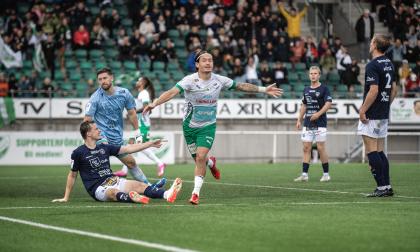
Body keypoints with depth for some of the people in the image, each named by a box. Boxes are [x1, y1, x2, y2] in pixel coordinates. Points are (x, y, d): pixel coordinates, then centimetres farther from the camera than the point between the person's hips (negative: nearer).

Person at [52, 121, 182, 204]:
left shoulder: (103, 147, 13)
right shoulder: (78, 153, -2)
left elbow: (128, 149, 16)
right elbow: (72, 175, 8)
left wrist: (151, 144, 15)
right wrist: (66, 198, 9)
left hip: (113, 181, 6)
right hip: (98, 188, -6)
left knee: (139, 185, -19)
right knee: (114, 192, -39)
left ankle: (167, 194, -42)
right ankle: (132, 198, -71)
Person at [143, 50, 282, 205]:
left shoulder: (219, 80, -6)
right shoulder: (190, 80, -17)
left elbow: (242, 86, 6)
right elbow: (172, 92, -30)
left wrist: (264, 90, 5)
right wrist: (154, 103, -45)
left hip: (208, 126, 1)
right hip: (190, 126, 0)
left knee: (201, 157, -16)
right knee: (198, 158, 9)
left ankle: (196, 193, -8)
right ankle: (211, 163, 47)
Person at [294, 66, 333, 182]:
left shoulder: (324, 88, -3)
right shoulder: (306, 90, 14)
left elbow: (328, 103, -11)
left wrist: (318, 114, -21)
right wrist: (299, 120, 14)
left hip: (320, 123, -6)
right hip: (307, 124, 6)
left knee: (320, 148, -5)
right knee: (306, 148, 1)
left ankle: (326, 174, 6)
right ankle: (304, 174, 0)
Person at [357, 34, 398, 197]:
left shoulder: (372, 65, -15)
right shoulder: (389, 64, 11)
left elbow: (374, 90, -22)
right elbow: (394, 89, 16)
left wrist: (363, 110, -17)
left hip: (371, 116, -9)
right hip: (384, 115, 9)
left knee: (371, 151, -5)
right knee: (379, 151, 13)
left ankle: (381, 186, -7)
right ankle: (387, 186, 11)